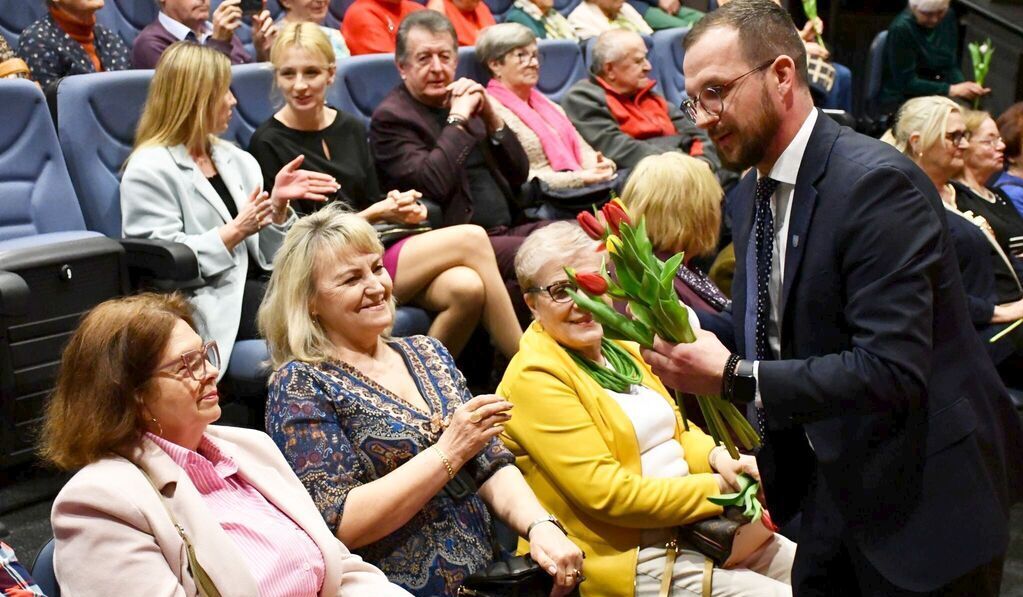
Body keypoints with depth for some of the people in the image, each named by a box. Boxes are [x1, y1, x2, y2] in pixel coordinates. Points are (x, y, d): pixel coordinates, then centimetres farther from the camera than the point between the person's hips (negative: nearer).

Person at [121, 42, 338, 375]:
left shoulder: (237, 161, 18)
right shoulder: (149, 172, -4)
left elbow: (265, 255, 14)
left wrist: (278, 204, -4)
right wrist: (236, 231, -18)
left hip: (256, 284, 7)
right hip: (209, 301, -7)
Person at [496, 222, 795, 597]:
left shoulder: (622, 351, 13)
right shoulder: (534, 379, -14)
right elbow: (605, 492, -20)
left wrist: (716, 457, -6)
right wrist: (718, 490, -17)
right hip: (631, 557, -8)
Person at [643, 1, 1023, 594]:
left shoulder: (877, 183, -22)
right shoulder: (752, 194, 4)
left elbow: (892, 370, -29)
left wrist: (734, 378, -29)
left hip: (923, 494, -7)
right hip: (836, 480, 7)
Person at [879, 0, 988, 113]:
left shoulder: (948, 17, 1)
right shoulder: (901, 29, -19)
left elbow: (952, 66, 4)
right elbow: (906, 82, -19)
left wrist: (965, 86, -17)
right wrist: (951, 90, -25)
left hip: (940, 95, 6)